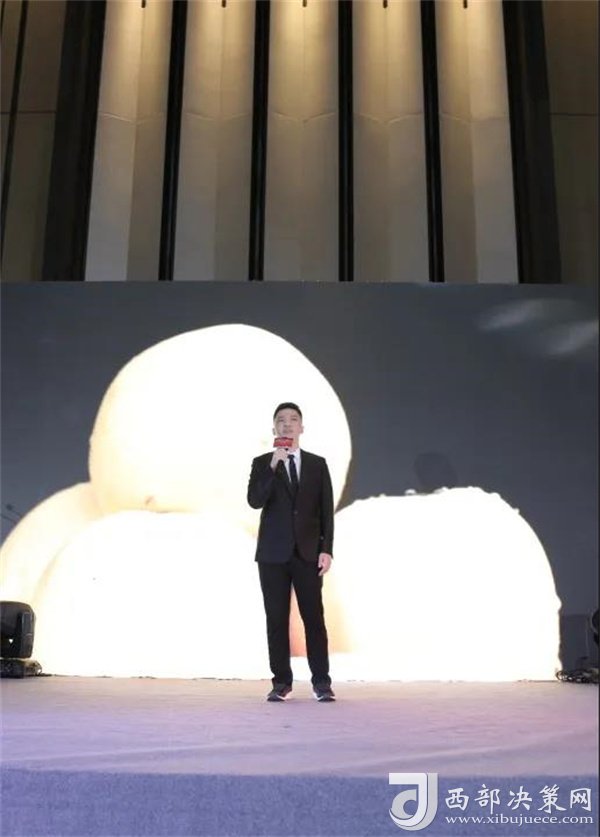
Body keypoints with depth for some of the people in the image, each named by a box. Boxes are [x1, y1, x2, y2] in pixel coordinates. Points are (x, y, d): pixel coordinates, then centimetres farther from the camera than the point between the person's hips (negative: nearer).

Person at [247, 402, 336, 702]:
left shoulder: (317, 464, 8)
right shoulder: (262, 463, 5)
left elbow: (326, 510, 5)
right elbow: (255, 501, -11)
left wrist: (327, 550, -4)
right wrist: (273, 466, -20)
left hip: (307, 552, 0)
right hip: (273, 553, 0)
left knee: (314, 617, 0)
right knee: (277, 619, 2)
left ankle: (321, 682, 7)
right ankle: (281, 681, 11)